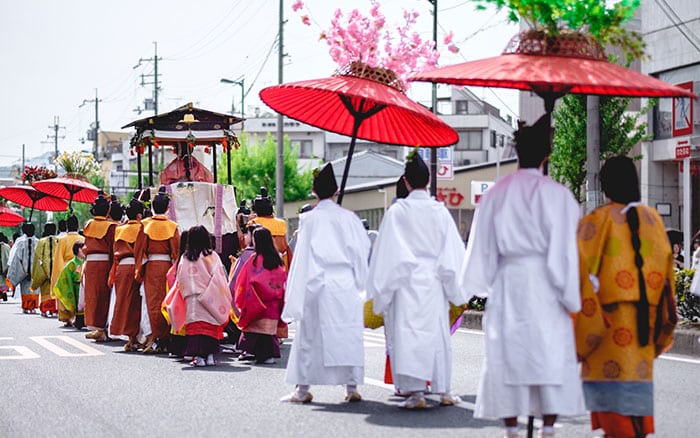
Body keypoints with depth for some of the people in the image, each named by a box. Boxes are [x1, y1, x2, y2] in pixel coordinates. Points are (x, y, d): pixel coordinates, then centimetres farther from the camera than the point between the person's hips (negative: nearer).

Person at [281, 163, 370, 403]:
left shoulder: (309, 219, -3)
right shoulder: (349, 218, 2)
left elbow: (303, 257, -2)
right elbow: (363, 249, 6)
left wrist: (297, 291, 3)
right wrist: (358, 281, 15)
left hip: (318, 284, -2)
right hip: (346, 285, 2)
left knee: (309, 335, 6)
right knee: (349, 336, 6)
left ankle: (303, 388, 8)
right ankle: (352, 387, 6)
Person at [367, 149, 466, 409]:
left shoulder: (397, 211, -7)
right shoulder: (440, 211, 1)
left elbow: (386, 253, -4)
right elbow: (453, 252, 5)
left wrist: (380, 290, 3)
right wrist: (456, 289, 13)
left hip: (406, 282, -3)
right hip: (434, 281, 3)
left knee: (408, 333, -4)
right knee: (438, 333, 13)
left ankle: (416, 392, -11)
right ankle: (443, 391, 19)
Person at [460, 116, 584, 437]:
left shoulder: (495, 195, 3)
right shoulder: (557, 195, -7)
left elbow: (481, 249, 7)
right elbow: (565, 252, -7)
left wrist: (479, 287, 18)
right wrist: (571, 298, -1)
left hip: (506, 289, 3)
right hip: (545, 290, -3)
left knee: (507, 361, 6)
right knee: (551, 360, 4)